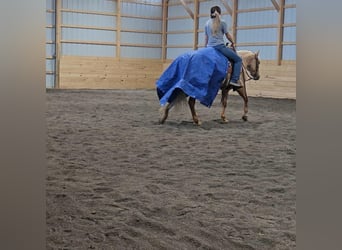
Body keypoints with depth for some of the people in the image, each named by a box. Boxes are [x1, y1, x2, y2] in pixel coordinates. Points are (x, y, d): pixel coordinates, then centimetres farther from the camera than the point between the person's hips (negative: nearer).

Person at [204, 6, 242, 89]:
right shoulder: (222, 23, 0)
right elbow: (228, 35, 7)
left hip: (210, 47, 6)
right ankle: (234, 80, -11)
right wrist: (233, 43, 23)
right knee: (238, 60, 2)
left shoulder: (207, 23, 14)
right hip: (220, 46, -6)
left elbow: (206, 38, 15)